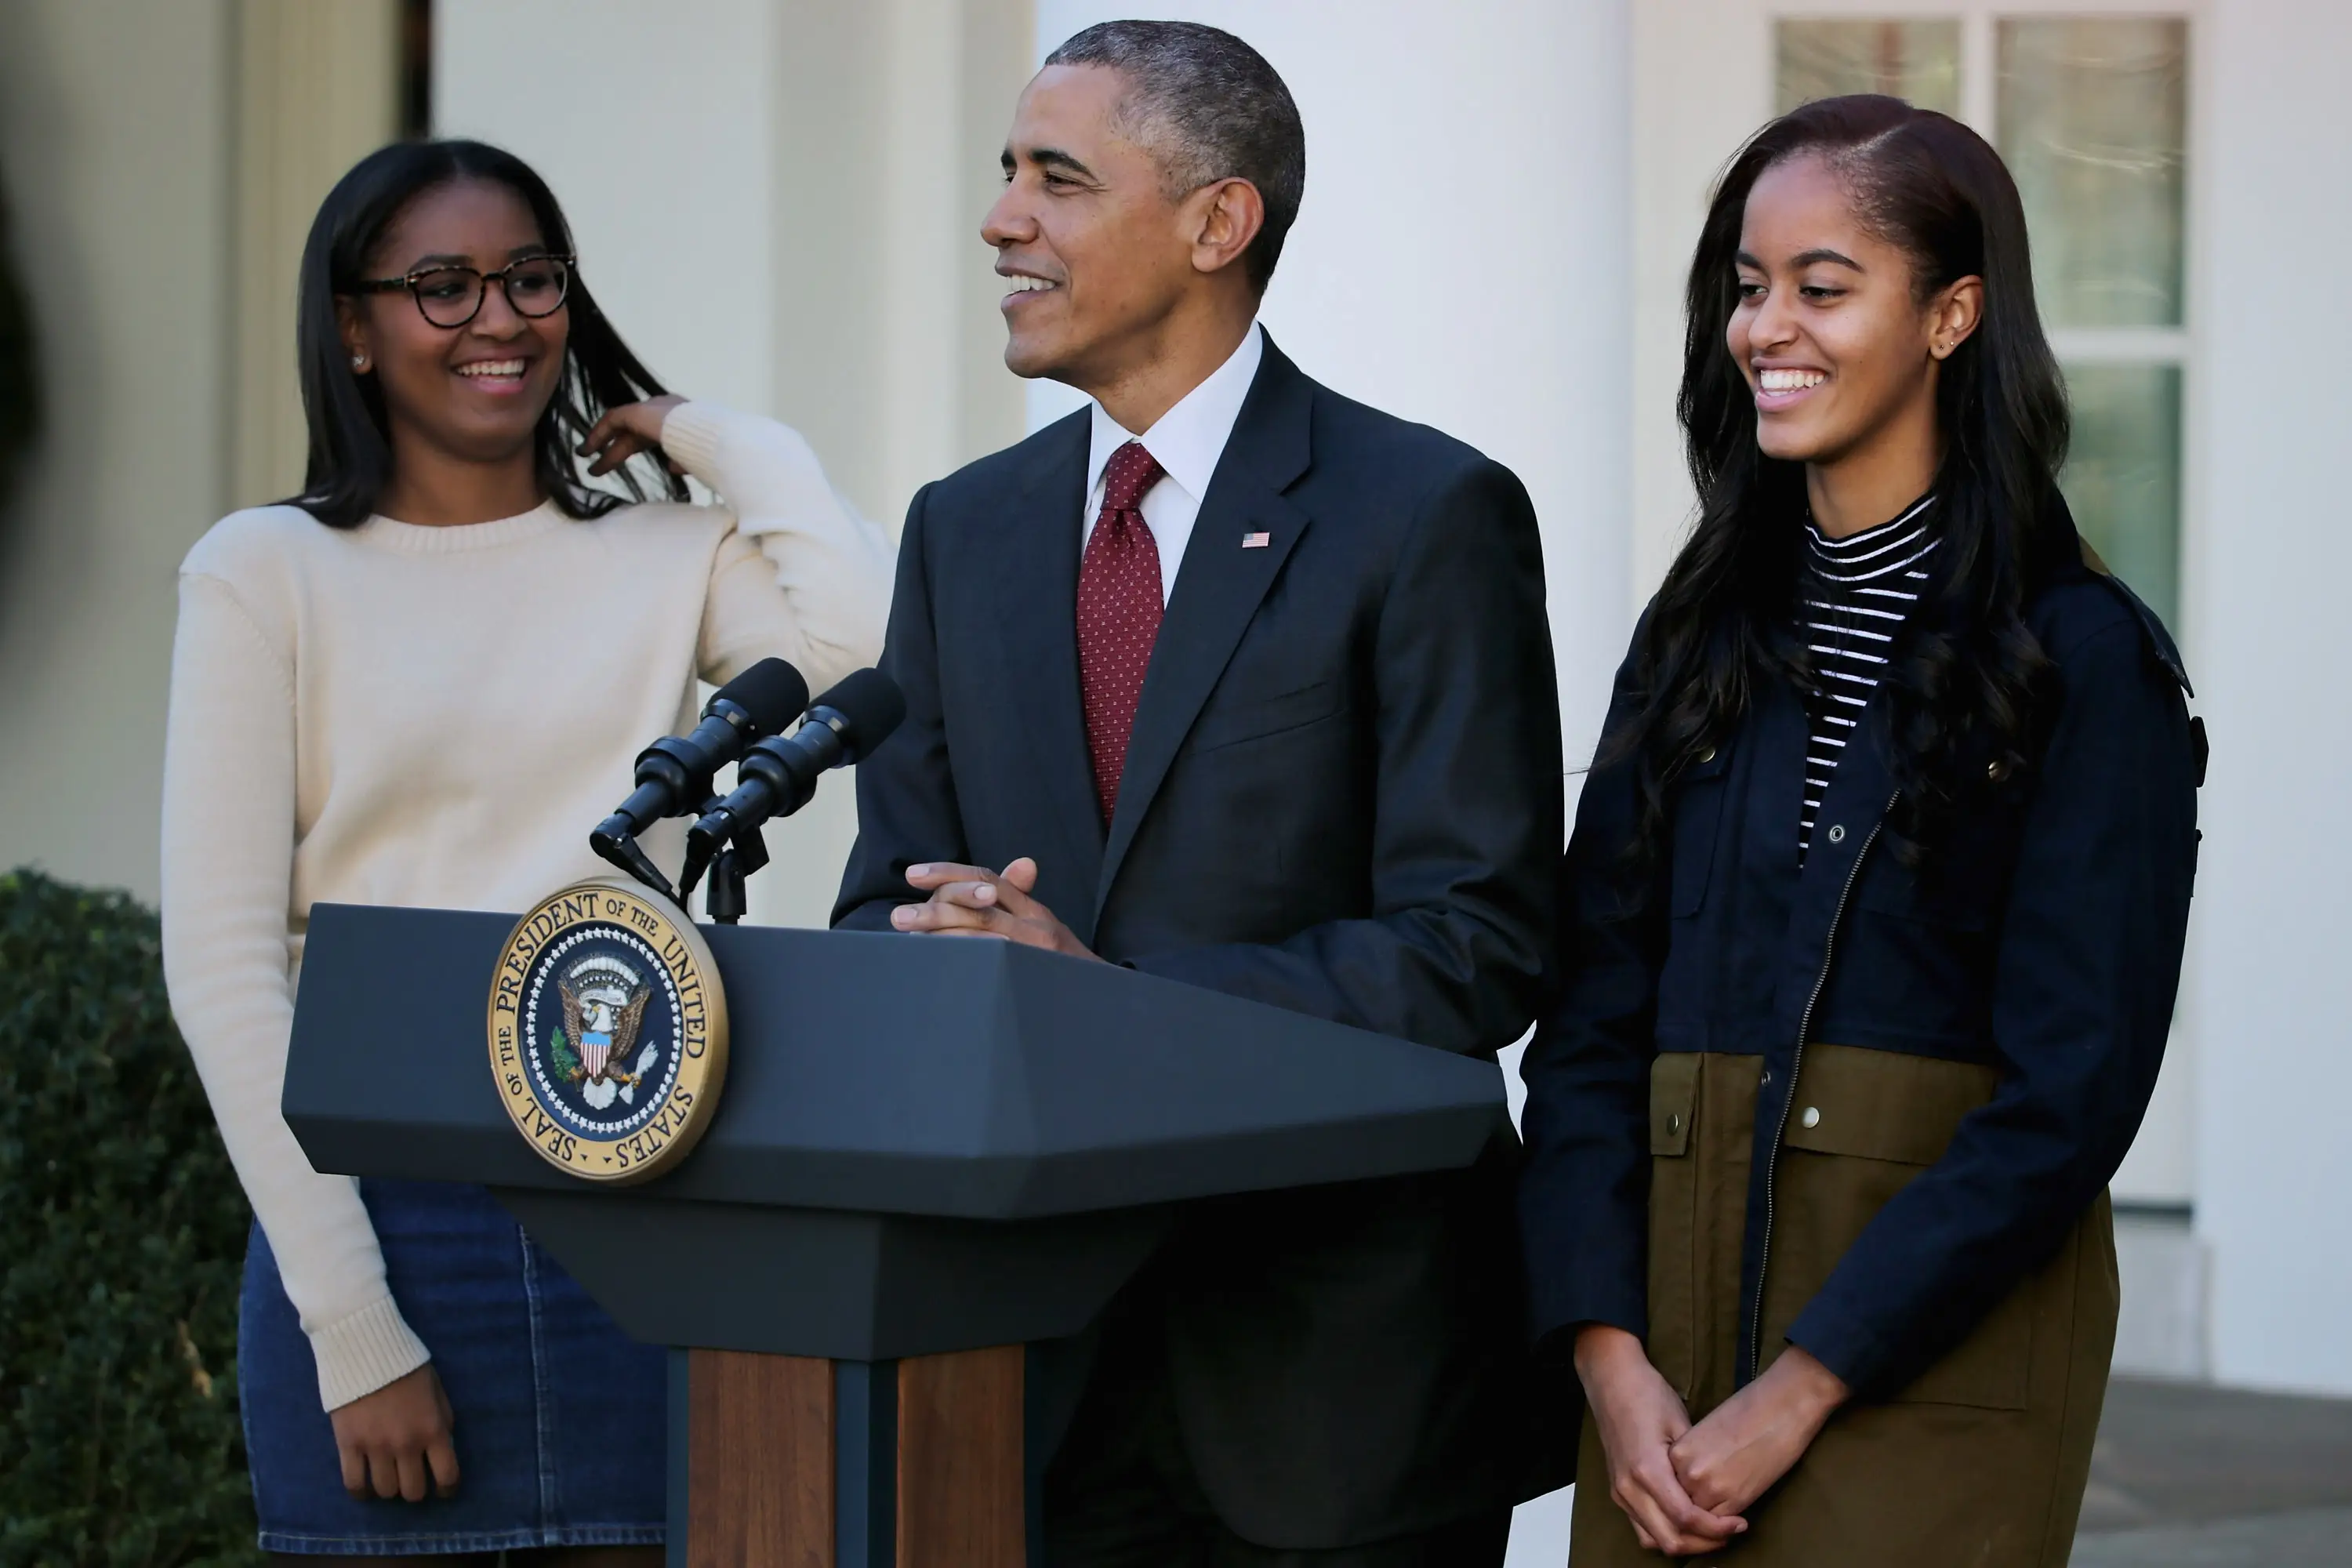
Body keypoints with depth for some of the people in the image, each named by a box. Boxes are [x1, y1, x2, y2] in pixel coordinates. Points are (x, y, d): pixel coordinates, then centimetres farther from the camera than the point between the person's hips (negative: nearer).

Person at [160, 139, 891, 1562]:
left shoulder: (667, 556, 8)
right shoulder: (267, 575, 2)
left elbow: (891, 658, -13)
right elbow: (224, 965, -3)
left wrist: (735, 446, 2)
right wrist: (353, 1328, -10)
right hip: (383, 1221, -2)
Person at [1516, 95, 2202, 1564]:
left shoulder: (2083, 660, -6)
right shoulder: (1702, 638, 10)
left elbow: (2070, 1096, -12)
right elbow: (1591, 1028, 6)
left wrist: (1799, 1391, -15)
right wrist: (1611, 1354, -8)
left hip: (1936, 1351, -5)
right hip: (1671, 1314, 5)